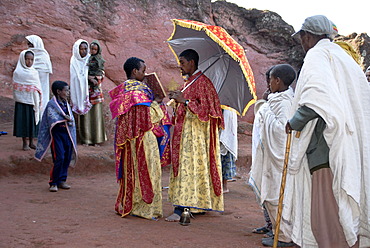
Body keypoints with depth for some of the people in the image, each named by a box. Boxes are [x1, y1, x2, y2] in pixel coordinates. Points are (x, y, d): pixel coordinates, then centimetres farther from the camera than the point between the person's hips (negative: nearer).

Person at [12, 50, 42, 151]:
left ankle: (31, 142, 16)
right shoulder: (17, 73, -4)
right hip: (22, 101, -3)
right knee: (23, 120, 0)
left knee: (33, 120, 6)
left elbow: (38, 87, 10)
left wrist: (38, 100, 7)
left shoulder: (34, 72, 8)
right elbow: (16, 88, -3)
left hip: (33, 101, 4)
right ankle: (25, 143, 9)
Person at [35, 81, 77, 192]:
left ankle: (62, 180, 18)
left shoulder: (66, 104, 14)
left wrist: (69, 119, -11)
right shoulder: (51, 104, -7)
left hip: (67, 133, 7)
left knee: (67, 158, 6)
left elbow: (72, 120, 10)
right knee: (59, 158, -11)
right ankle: (53, 182, 0)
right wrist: (65, 119, -7)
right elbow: (53, 120, -16)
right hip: (57, 133, -7)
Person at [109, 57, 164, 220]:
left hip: (127, 138, 9)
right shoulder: (140, 89, -16)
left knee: (130, 169, 14)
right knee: (144, 169, -2)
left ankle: (126, 205, 20)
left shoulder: (122, 89, 11)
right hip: (142, 137, -9)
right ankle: (145, 207, 3)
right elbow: (150, 115, -19)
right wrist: (155, 102, 0)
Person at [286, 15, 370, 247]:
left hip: (328, 149, -9)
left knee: (330, 219, -9)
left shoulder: (317, 56, -5)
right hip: (351, 150, 9)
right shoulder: (345, 57, 21)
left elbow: (318, 97, -23)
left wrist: (295, 122, -7)